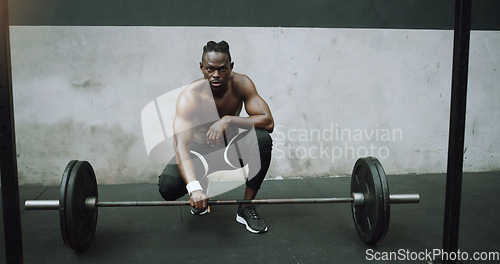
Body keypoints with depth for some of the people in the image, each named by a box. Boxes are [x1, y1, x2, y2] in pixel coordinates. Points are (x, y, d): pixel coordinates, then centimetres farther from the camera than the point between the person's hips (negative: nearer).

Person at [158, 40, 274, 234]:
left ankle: (246, 208, -14)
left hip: (231, 148, 2)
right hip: (199, 151, -1)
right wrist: (194, 188, -53)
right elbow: (181, 145, -38)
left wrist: (228, 120, -39)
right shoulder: (190, 97, -26)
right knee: (167, 187, -28)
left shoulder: (241, 84, -18)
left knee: (262, 138, -30)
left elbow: (268, 122, -26)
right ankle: (201, 186, 12)